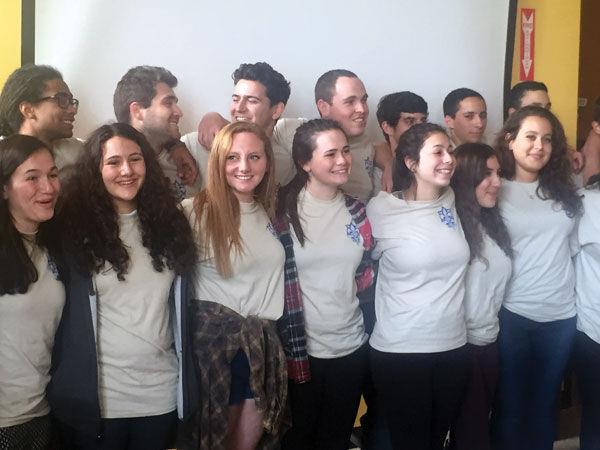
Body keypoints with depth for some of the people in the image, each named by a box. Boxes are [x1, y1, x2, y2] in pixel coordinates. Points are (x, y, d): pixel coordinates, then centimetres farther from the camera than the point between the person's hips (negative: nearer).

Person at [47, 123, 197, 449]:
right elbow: (64, 316, -5)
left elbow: (181, 307, 9)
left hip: (163, 393, 3)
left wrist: (187, 381, 8)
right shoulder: (75, 227, -7)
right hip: (99, 398, -3)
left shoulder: (167, 222, 3)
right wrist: (69, 391, -6)